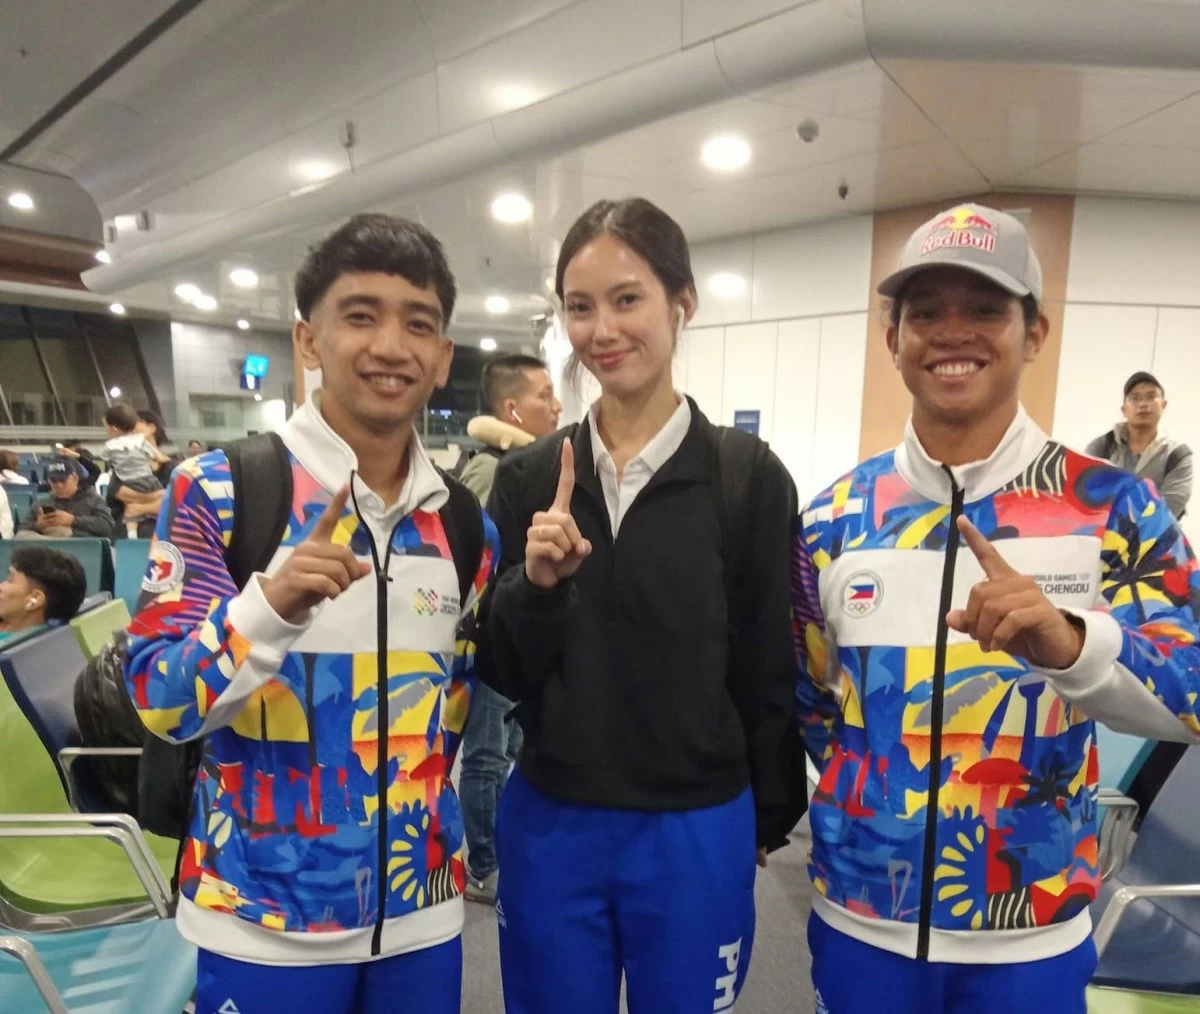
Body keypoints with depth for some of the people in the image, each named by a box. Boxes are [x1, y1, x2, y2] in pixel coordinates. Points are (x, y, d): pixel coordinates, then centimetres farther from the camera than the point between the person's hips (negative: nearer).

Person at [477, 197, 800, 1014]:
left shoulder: (750, 474, -9)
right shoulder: (530, 477, -2)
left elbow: (768, 669, -3)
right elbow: (502, 674, -1)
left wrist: (767, 819, 5)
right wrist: (536, 584, -18)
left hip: (693, 830, -2)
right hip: (547, 825, 3)